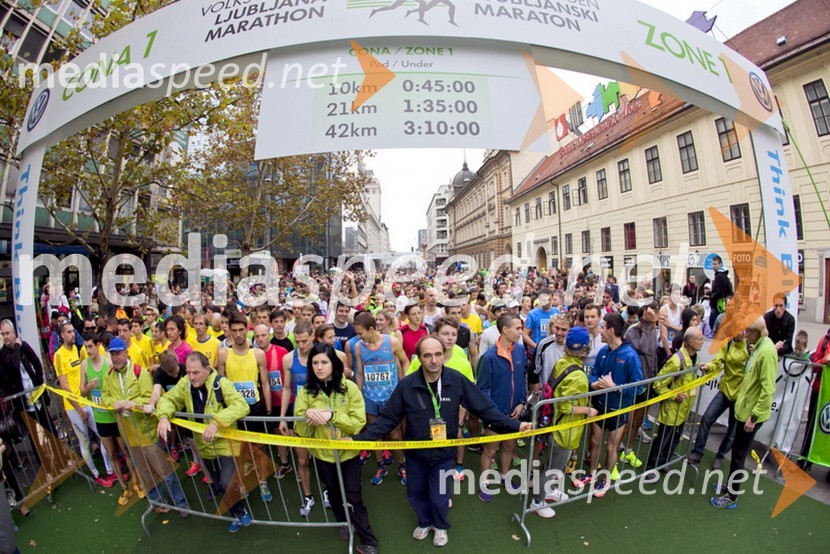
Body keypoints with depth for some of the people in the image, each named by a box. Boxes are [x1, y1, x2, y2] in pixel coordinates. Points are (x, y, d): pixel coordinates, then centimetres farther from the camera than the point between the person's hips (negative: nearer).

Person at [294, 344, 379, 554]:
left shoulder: (349, 387, -16)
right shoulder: (305, 392, -11)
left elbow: (359, 423, -19)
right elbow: (300, 431, -10)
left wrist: (332, 415, -32)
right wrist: (307, 416, -32)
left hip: (348, 452, -2)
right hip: (322, 453, 3)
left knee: (353, 497, 5)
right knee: (334, 493, 24)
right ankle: (343, 523, 52)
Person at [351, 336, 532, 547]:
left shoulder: (457, 380, -22)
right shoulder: (406, 385, -21)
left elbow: (485, 408, -14)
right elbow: (388, 418, -14)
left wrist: (514, 425, -17)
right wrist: (360, 438, -21)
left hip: (444, 453, -1)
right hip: (415, 453, 2)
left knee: (439, 496, 13)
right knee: (415, 493, 21)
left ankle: (441, 526, 49)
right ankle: (425, 522, 55)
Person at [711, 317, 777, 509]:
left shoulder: (766, 352, -23)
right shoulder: (758, 347, 5)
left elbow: (768, 390, -24)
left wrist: (754, 416, -21)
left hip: (751, 413, -9)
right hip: (745, 409, 9)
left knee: (738, 455, 3)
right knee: (737, 450, 21)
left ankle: (731, 497, 17)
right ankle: (730, 485, 37)